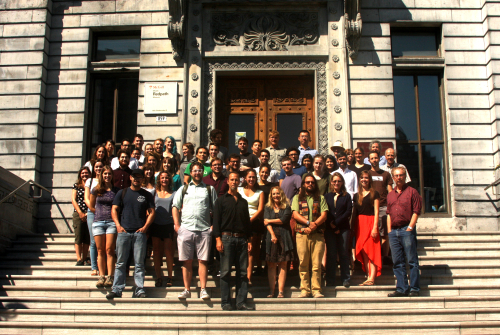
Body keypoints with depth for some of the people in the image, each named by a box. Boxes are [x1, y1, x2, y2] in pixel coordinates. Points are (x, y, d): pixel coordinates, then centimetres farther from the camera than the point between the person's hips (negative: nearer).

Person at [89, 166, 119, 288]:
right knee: (100, 251, 2)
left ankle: (110, 277, -7)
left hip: (112, 222, -2)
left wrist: (111, 212, 2)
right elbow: (92, 207, 18)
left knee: (109, 250, -8)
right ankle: (101, 277, 4)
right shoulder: (96, 190, 10)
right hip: (98, 222, 2)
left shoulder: (117, 191, 6)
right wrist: (101, 212, 11)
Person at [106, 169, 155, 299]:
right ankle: (117, 289, 5)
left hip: (140, 233, -1)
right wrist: (118, 225, -4)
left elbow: (151, 212, 8)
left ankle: (139, 289, 3)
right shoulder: (122, 193, 13)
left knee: (139, 263, 0)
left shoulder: (147, 195, 11)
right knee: (120, 263, 2)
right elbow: (114, 210, 10)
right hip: (124, 231, 1)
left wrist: (145, 227, -5)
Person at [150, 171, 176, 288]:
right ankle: (158, 277, 10)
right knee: (156, 251, 4)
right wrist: (148, 225, 7)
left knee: (168, 251, -3)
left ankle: (169, 277, 7)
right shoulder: (154, 193, 11)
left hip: (168, 224, -2)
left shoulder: (173, 194, 7)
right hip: (156, 224, 2)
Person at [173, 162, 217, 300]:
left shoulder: (209, 189, 13)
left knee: (202, 261, -2)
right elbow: (175, 207, 14)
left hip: (204, 230, -1)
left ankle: (203, 289, 1)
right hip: (186, 229, 1)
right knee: (187, 261, 2)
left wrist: (214, 225, 0)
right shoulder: (183, 189, 17)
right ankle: (187, 290, 8)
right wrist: (177, 225, 2)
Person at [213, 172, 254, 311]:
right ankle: (225, 302, 2)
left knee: (242, 272, 2)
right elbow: (216, 220, 1)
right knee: (226, 272, -3)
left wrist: (249, 240, 11)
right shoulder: (221, 200, 7)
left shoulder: (243, 202, 19)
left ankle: (241, 302, 6)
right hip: (227, 238, -4)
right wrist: (218, 239, -9)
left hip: (242, 239, 4)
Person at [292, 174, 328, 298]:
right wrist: (309, 223, -11)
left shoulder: (320, 198, 17)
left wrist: (314, 225, -12)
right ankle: (305, 289, 3)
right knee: (303, 263, -1)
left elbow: (324, 215, 5)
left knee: (316, 264, -4)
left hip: (318, 235, 0)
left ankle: (316, 290, -2)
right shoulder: (297, 198, 15)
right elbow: (295, 214, 2)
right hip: (302, 235, 0)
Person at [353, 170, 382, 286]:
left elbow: (376, 212, -4)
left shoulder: (374, 193, 2)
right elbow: (354, 212, 15)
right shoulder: (356, 196, 16)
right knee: (363, 251, 2)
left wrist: (375, 227, -13)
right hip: (359, 223, 5)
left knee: (371, 250, -8)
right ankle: (368, 277, 4)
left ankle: (372, 279, -10)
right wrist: (353, 227, 7)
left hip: (370, 222, -5)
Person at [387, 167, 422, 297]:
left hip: (407, 230, -5)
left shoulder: (412, 191, 1)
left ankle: (414, 289, 0)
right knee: (397, 262, 6)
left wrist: (410, 228, -12)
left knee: (412, 260, -4)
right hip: (394, 231, 6)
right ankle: (401, 289, 10)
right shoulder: (390, 195, 18)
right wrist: (389, 231, 9)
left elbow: (416, 212, -5)